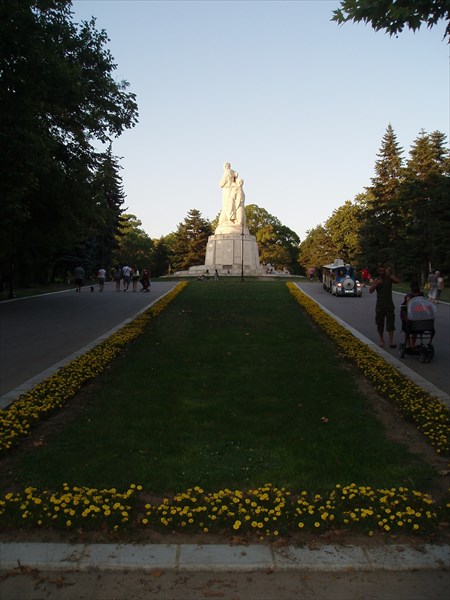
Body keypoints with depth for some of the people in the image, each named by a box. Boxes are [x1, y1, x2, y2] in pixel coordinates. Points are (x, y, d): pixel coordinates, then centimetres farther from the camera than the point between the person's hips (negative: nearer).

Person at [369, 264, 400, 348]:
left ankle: (391, 342, -9)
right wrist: (377, 283, -24)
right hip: (380, 305, 1)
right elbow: (370, 291, -11)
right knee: (380, 324, 4)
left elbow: (397, 280, -17)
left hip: (389, 304, 0)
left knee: (390, 323, -6)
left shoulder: (389, 278, 2)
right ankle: (381, 341, 14)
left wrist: (389, 274, -18)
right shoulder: (376, 280, 1)